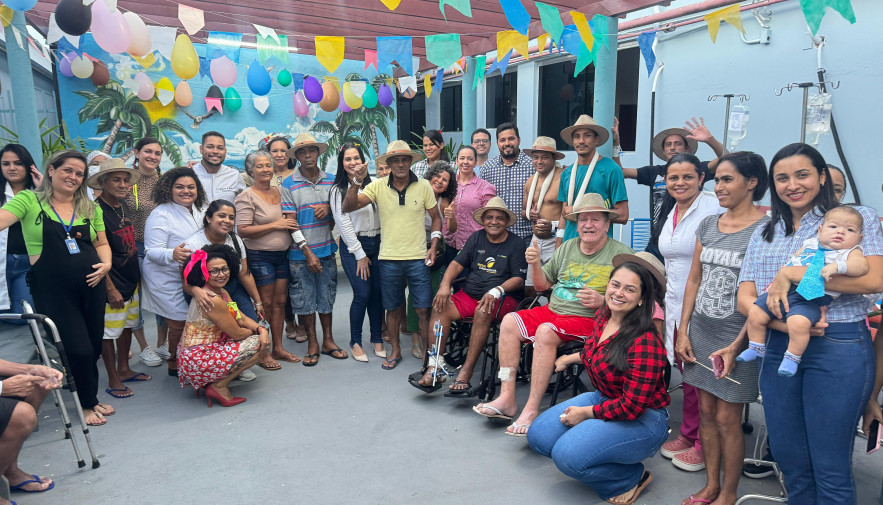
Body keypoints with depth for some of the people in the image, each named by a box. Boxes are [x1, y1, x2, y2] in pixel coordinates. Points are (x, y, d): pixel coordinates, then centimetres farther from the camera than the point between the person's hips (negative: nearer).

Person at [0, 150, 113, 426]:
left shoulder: (90, 208, 11)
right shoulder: (29, 200, 0)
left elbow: (102, 243, 17)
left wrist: (106, 263, -1)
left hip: (90, 285, 4)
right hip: (53, 289, -4)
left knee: (94, 347, 11)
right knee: (80, 349, -2)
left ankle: (91, 398, 35)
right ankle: (88, 403, 23)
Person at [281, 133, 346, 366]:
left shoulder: (330, 181, 6)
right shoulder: (288, 185, -5)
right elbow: (291, 222, -9)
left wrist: (328, 208, -10)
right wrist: (307, 252, -15)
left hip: (327, 250, 3)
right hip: (300, 253, -3)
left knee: (326, 297, 11)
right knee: (304, 299, 5)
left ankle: (328, 340, 24)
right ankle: (312, 344, 18)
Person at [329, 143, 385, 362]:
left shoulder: (372, 184, 9)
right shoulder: (338, 190, -1)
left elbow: (382, 214, 11)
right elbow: (344, 224, -5)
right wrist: (360, 254, -8)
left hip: (377, 243, 4)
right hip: (353, 246, -4)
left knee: (378, 292, 3)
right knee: (362, 294, -8)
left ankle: (377, 338, 21)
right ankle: (355, 342, 10)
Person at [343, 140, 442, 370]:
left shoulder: (423, 186, 0)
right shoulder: (378, 186, -1)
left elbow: (435, 217, 9)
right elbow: (347, 207, -6)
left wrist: (434, 245, -1)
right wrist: (357, 182, -19)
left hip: (418, 258, -1)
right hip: (389, 258, 1)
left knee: (424, 309, 1)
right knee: (392, 308, 13)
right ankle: (395, 350, 31)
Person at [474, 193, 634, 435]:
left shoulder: (622, 254, -3)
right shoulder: (567, 248, 14)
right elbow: (542, 285, 18)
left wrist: (602, 301, -24)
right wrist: (535, 264, -1)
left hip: (589, 320, -6)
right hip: (553, 310, 7)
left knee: (545, 331, -32)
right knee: (510, 321, -14)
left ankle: (532, 409, -27)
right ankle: (507, 398, -13)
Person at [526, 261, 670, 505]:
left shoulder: (645, 343, -28)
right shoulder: (603, 315, -4)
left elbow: (632, 405, -26)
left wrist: (586, 413, -16)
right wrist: (571, 358, 28)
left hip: (642, 419, -8)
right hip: (603, 399, 8)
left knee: (567, 455, -25)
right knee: (538, 436, 1)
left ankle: (633, 477, 1)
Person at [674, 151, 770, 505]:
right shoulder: (708, 225, 8)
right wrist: (683, 330, 6)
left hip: (737, 335, -5)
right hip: (701, 331, 5)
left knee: (727, 417, 4)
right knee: (706, 411, 13)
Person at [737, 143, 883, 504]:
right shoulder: (764, 236, 13)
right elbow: (745, 298, 5)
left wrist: (793, 273, -18)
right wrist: (786, 324, -14)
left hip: (838, 348, -4)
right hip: (778, 348, 5)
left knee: (830, 468, 3)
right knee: (788, 458, 13)